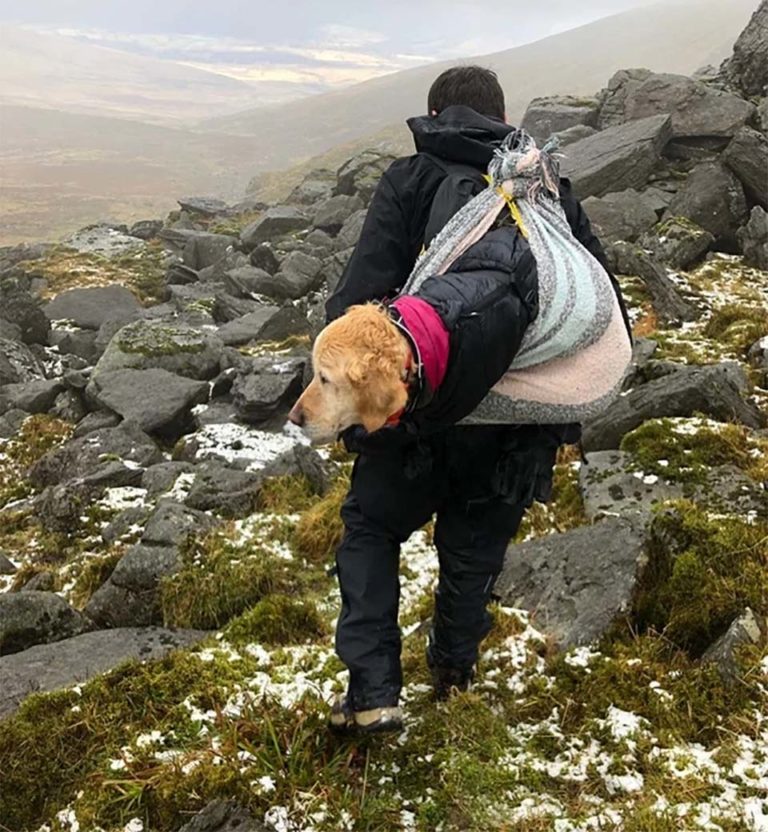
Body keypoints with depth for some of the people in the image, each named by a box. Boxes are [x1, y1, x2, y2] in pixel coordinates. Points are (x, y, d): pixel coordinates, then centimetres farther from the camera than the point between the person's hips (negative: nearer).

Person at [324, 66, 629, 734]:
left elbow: (359, 296, -13)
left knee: (372, 528, 18)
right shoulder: (551, 187, 10)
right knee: (476, 548, 22)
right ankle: (455, 673, 41)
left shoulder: (411, 179, -1)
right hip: (519, 426, 3)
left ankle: (374, 692, 10)